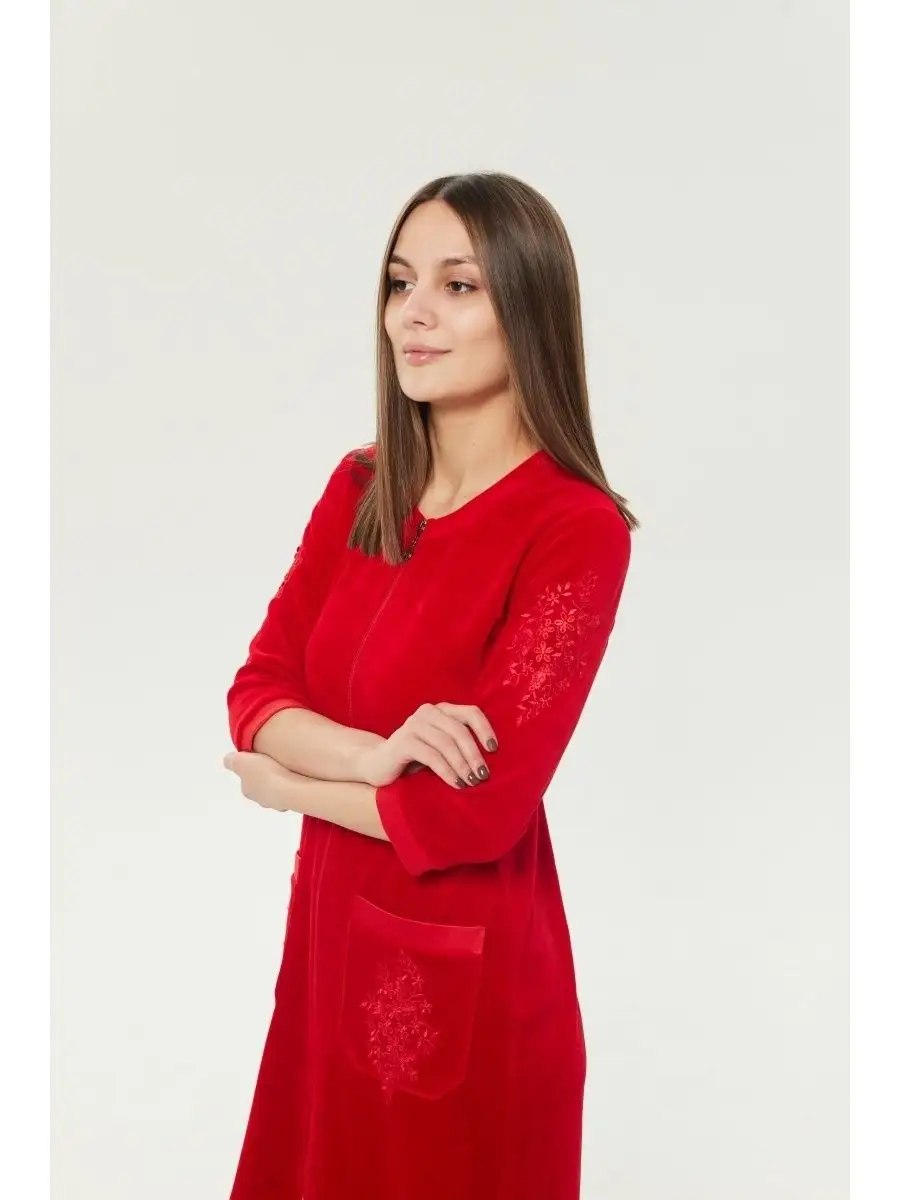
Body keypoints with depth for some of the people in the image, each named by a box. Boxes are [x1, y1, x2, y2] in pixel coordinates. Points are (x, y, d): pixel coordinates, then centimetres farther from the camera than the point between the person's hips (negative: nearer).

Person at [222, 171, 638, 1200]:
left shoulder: (576, 528, -19)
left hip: (462, 970, -6)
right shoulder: (359, 486, 2)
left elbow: (475, 811, -23)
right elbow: (256, 689, -1)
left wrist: (287, 784, -8)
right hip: (331, 932, 6)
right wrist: (375, 754, -21)